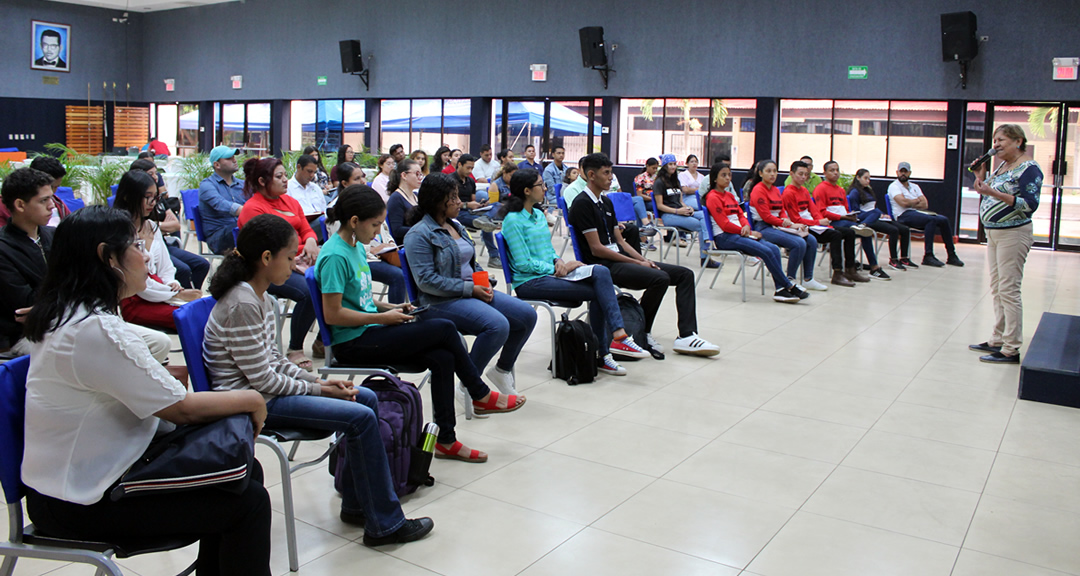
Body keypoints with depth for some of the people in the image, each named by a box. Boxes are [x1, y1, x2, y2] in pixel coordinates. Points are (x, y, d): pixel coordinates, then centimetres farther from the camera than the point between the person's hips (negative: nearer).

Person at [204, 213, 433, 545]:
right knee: (360, 417, -18)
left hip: (269, 388, 10)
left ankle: (356, 505, 13)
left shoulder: (262, 298, 8)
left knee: (368, 398, 8)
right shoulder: (241, 305, -22)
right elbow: (263, 380, -21)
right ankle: (384, 525, -6)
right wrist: (317, 389, -11)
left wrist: (318, 380, 1)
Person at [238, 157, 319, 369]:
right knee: (309, 292, -34)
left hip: (299, 261, 7)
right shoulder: (252, 208, -4)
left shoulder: (290, 201, 20)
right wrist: (291, 262, -20)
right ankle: (295, 350, -18)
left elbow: (306, 229, 21)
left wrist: (311, 241, -4)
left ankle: (322, 342, -2)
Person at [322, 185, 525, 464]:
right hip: (352, 343, -9)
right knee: (445, 329, -15)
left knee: (442, 358, -11)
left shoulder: (355, 246, 12)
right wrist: (382, 317, -16)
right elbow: (332, 314, -21)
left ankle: (445, 440, -4)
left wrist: (389, 307, 6)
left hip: (369, 331, 9)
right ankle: (482, 395, 4)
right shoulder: (335, 256, -17)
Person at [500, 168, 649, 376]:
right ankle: (601, 353, -9)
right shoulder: (513, 220, -11)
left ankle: (618, 334, -22)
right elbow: (523, 263, -16)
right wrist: (556, 268, -12)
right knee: (598, 292, -19)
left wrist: (558, 260, -1)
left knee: (601, 272, -18)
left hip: (550, 272, 8)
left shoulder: (539, 214, 17)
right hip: (529, 282, -8)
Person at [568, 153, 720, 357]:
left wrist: (643, 260, 1)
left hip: (620, 258, 10)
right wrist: (637, 263, -13)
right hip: (603, 265, -10)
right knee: (660, 278, -30)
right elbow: (596, 249, -16)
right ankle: (641, 332, -10)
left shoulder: (606, 201, 18)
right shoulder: (582, 204, -11)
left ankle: (687, 335, -7)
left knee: (684, 274, 1)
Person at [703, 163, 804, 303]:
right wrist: (747, 232, -8)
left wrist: (746, 226, -6)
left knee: (774, 248, -15)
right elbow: (724, 224, -12)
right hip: (724, 238, -8)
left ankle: (781, 289, -19)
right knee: (766, 251, -23)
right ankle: (789, 286, -12)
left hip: (739, 233, 8)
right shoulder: (712, 197, -7)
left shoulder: (730, 195, 20)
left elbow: (740, 214, 18)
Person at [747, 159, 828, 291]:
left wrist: (790, 223, -6)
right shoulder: (758, 190, -10)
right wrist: (790, 225, -11)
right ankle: (790, 280, -12)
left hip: (778, 225, 9)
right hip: (764, 228, -9)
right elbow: (766, 217, -15)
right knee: (799, 243, -25)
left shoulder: (775, 190, 17)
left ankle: (808, 279, 3)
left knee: (811, 240, -4)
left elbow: (782, 211, 17)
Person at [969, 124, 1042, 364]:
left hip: (1013, 234, -9)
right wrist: (981, 177, 6)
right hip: (993, 233, 9)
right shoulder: (1001, 166, 14)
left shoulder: (1029, 169, -12)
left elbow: (1030, 204, -21)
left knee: (1008, 290, -8)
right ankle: (997, 340, 22)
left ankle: (1011, 350, -4)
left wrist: (994, 193, -28)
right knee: (997, 289, 13)